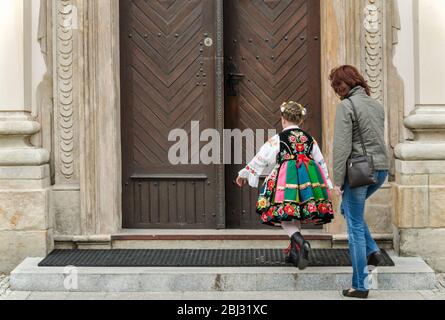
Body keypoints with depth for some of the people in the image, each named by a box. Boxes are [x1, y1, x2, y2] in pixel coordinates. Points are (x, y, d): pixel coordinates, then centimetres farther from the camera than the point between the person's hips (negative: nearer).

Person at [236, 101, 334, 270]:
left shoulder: (278, 139, 5)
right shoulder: (310, 139, 17)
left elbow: (260, 159, 10)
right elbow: (321, 162, 22)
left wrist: (244, 174, 23)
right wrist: (327, 185, 33)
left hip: (287, 177, -4)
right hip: (311, 178, 5)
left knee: (284, 213, 0)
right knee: (297, 212, 15)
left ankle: (300, 242, -26)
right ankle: (294, 252, 16)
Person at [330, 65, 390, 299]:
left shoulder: (346, 106, -10)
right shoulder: (376, 105, 13)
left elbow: (342, 147, -14)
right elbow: (379, 138, 15)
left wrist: (337, 180, -10)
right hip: (380, 169, 7)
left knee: (355, 226, 2)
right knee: (348, 209, 28)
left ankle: (360, 286, 7)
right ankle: (372, 252, 17)